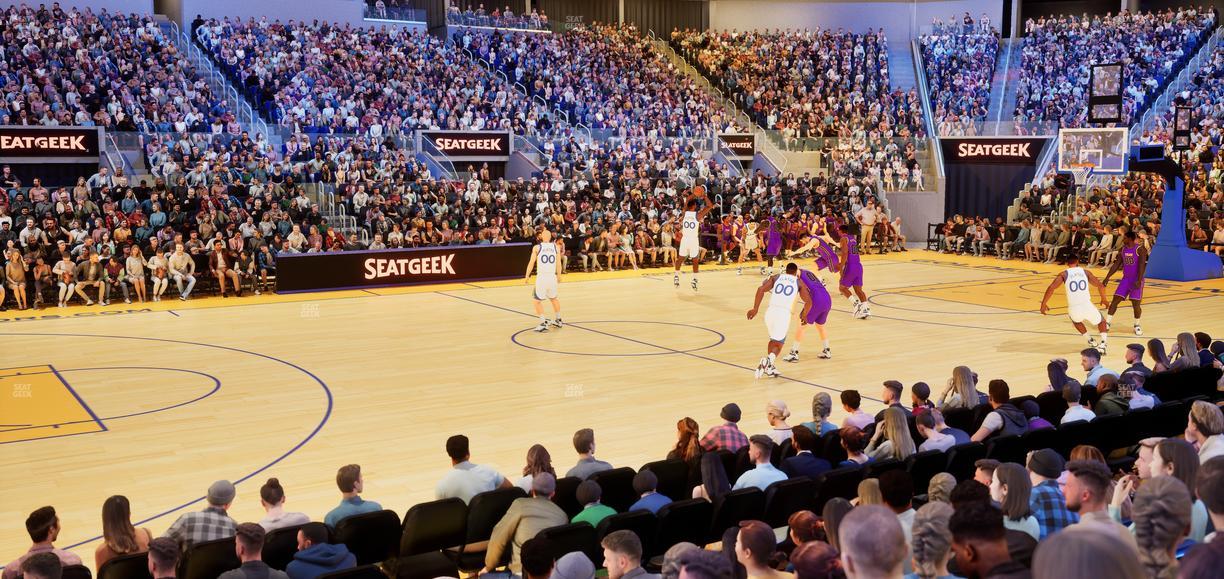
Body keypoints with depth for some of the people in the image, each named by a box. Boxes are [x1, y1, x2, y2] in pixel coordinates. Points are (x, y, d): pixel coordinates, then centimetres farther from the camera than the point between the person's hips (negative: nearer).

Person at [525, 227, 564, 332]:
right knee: (554, 298, 25)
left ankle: (543, 323, -2)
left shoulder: (537, 247, -1)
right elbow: (559, 263, 5)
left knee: (536, 300, 9)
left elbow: (531, 263, -3)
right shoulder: (556, 247, 5)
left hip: (541, 277, -3)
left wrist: (527, 276, 6)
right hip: (552, 276, 3)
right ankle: (558, 320, 36)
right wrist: (559, 275, 19)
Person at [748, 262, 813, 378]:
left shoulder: (775, 277, 16)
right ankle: (769, 360, -27)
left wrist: (755, 309, 1)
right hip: (784, 314, -3)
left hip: (770, 311, 3)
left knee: (773, 340, 27)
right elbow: (808, 302, 3)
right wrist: (804, 315, 21)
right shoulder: (799, 283, 13)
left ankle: (769, 367, 22)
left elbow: (761, 289, 0)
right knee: (777, 345, 4)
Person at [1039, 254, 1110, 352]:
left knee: (1076, 320, 38)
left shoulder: (1063, 274, 7)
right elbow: (1100, 286, 9)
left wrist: (1043, 304, 2)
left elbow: (1051, 288, -5)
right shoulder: (1085, 272, 12)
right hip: (1087, 306, 0)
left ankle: (1091, 341, 32)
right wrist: (1104, 299, 27)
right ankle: (1103, 343, 6)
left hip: (1073, 309, 0)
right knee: (1101, 321, 29)